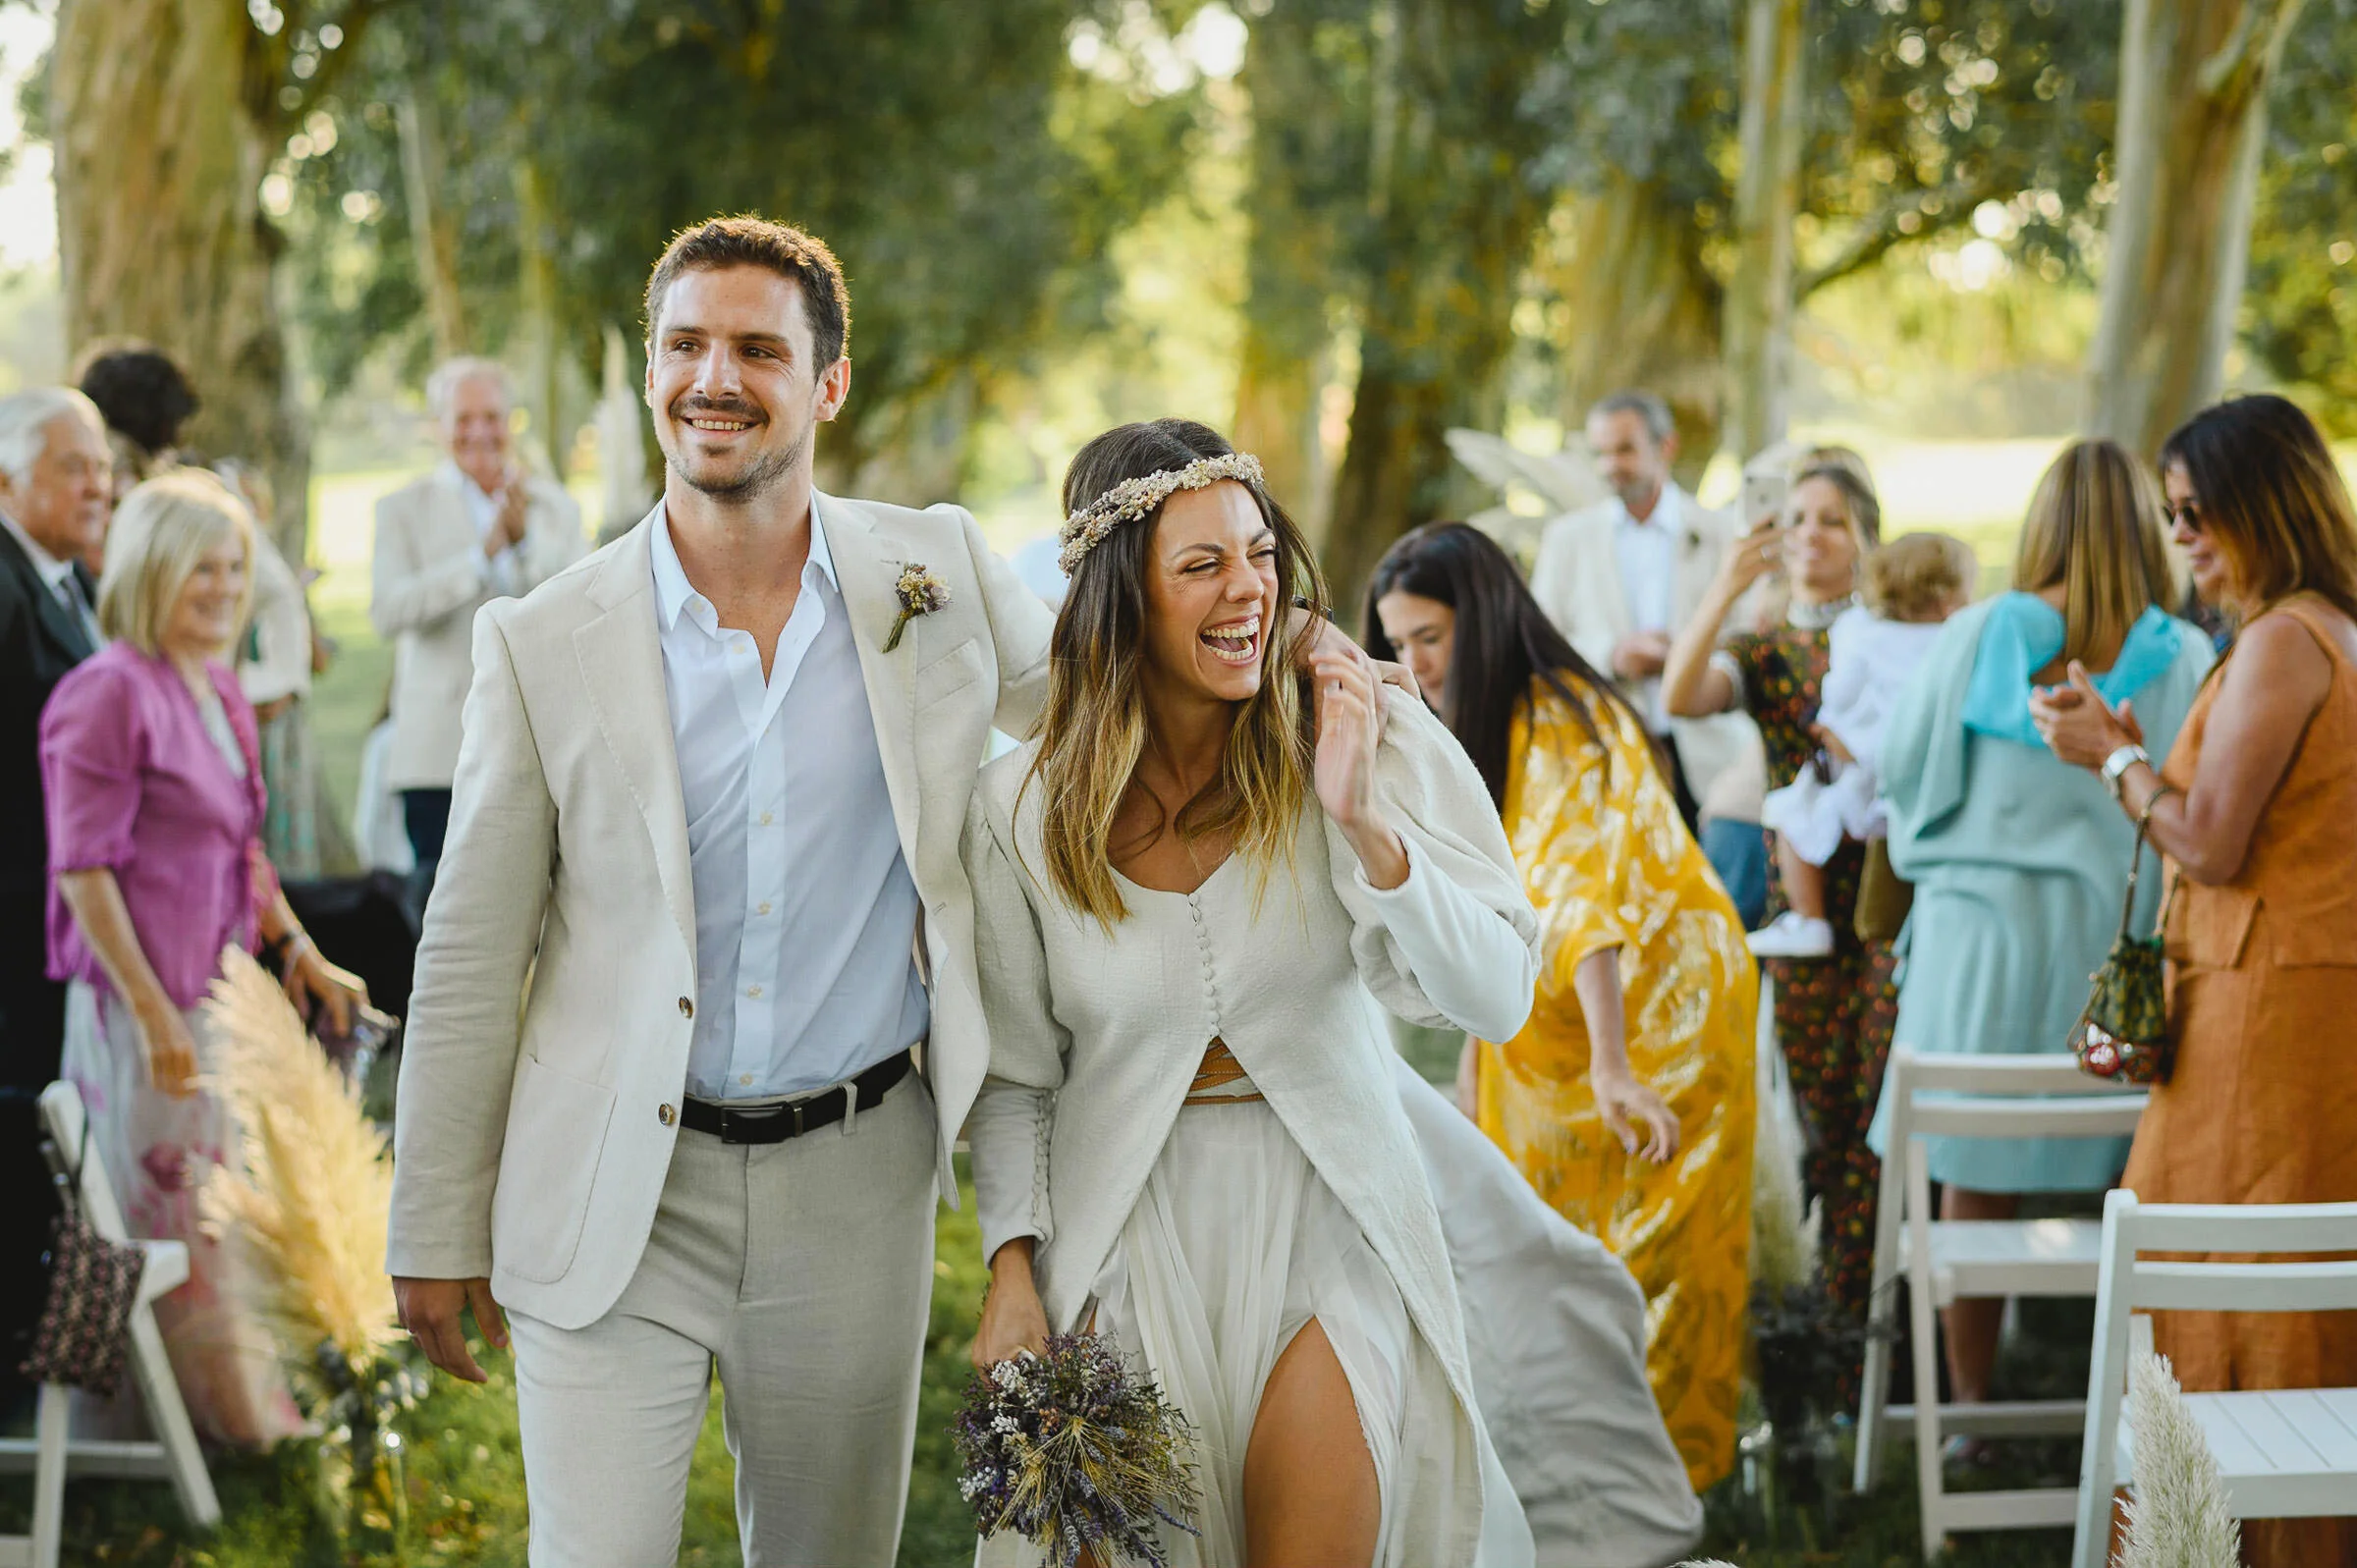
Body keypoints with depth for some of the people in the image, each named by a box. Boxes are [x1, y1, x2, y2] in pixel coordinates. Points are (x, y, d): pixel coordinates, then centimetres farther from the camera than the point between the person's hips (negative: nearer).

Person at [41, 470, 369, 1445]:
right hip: (145, 1006, -8)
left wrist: (296, 949, 12)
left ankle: (250, 1413, 22)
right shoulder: (109, 694, -13)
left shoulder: (220, 694, 12)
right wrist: (154, 1014, -19)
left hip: (222, 996, 8)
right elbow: (84, 870, -16)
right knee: (174, 1228, 2)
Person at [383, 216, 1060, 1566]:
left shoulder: (938, 573, 0)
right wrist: (437, 1235, 3)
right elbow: (471, 963, 1)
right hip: (613, 1195, -1)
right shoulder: (543, 643, -4)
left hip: (855, 1182, 2)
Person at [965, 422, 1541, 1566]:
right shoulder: (1024, 807, -5)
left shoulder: (1361, 736, -8)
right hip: (1128, 1232, 1)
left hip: (1324, 1222, 0)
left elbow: (1495, 1001, -14)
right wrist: (1013, 1277, -5)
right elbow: (1012, 1075, 4)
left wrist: (1362, 823, -25)